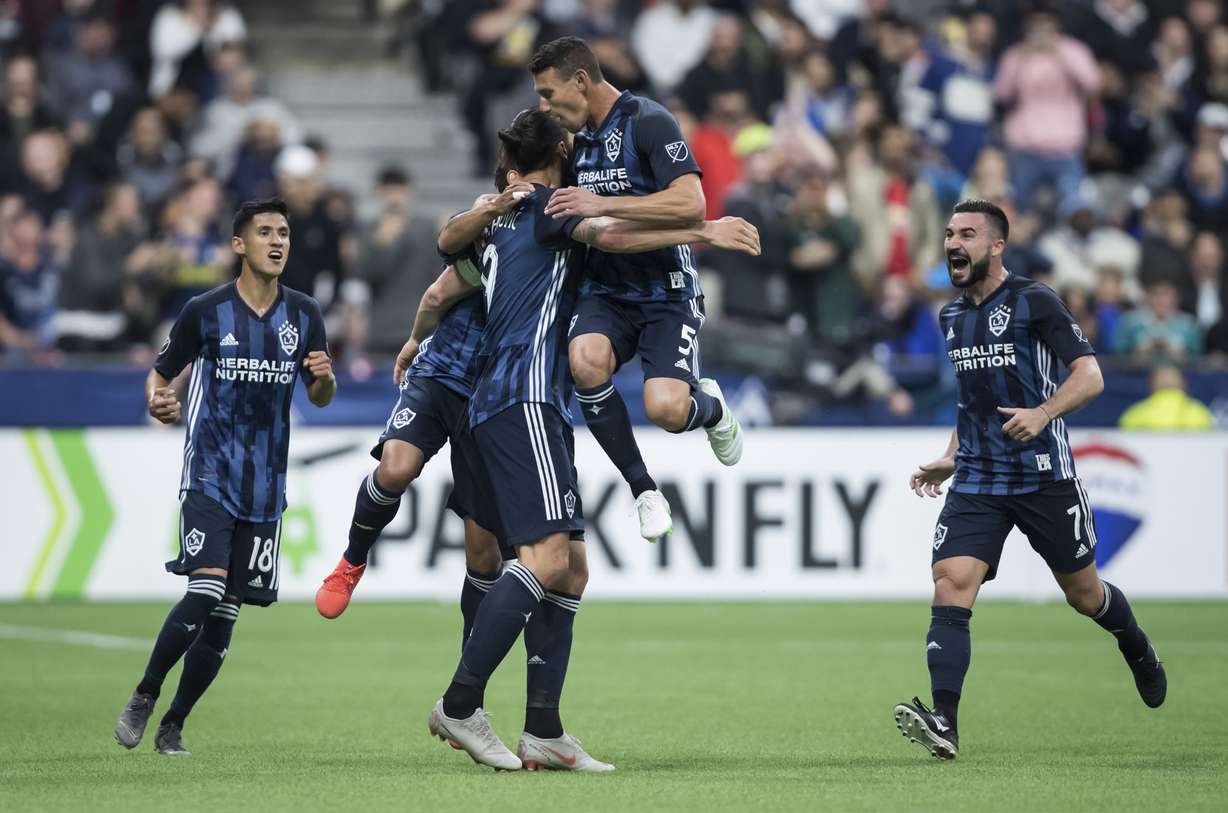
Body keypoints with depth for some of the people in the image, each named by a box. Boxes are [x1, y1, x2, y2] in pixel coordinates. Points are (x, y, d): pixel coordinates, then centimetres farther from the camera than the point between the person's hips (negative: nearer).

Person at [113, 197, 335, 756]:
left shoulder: (303, 314, 6)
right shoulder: (205, 311, -4)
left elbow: (321, 397, 12)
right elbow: (161, 372, 7)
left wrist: (325, 378, -11)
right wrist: (158, 401, -16)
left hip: (265, 486, 4)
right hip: (209, 475, -4)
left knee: (227, 610, 2)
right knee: (205, 591, -20)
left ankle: (173, 726, 15)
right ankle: (143, 698, -1)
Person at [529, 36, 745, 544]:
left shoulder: (649, 122, -14)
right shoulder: (580, 140, 11)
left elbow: (691, 204, -27)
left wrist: (600, 205, -29)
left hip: (666, 293, -6)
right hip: (606, 292, 6)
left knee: (666, 409, -26)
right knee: (586, 360, -29)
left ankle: (711, 408, 16)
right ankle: (644, 491, -12)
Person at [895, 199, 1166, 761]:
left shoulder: (1033, 302, -8)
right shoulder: (951, 318, 12)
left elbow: (1090, 376, -14)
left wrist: (1042, 413, -30)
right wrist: (951, 458, 19)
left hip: (1044, 476, -5)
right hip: (977, 482, 5)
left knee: (1084, 594, 11)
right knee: (949, 588, -16)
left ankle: (1139, 654, 44)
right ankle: (944, 724, -25)